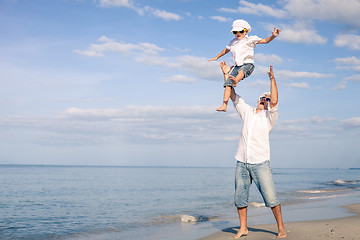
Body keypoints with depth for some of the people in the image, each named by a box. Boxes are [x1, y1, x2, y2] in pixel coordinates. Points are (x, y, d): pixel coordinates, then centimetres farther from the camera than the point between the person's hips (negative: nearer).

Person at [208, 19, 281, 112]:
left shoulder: (250, 40, 7)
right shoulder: (233, 43, 22)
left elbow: (265, 41, 4)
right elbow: (226, 50, 40)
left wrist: (273, 36, -14)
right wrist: (217, 57, 52)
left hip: (248, 64, -4)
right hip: (237, 66, 5)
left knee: (241, 71, -42)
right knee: (227, 84, -13)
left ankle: (235, 81, -74)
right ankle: (224, 105, -18)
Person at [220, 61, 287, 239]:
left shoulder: (269, 116, 5)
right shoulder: (247, 112, 16)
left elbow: (275, 101, -13)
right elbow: (233, 96, 16)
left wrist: (272, 79, -20)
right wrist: (226, 75, 11)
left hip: (260, 162, -4)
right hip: (242, 162, 4)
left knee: (271, 197, -5)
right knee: (240, 197, 6)